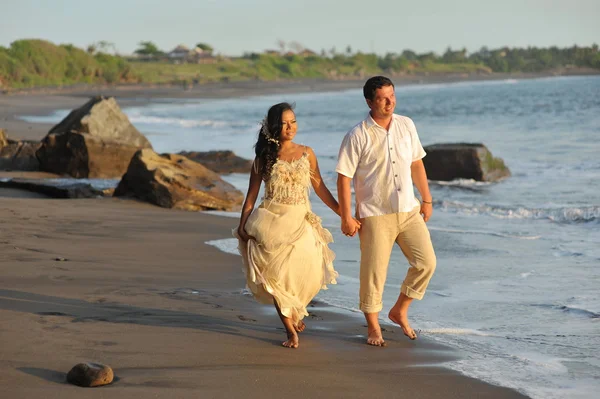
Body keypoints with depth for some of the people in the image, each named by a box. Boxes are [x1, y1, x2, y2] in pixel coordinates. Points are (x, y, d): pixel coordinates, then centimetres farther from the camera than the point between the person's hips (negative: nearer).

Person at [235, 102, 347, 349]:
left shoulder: (306, 154, 7)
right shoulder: (264, 158, 3)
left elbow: (320, 188, 11)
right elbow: (251, 196, 4)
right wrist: (242, 226, -5)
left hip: (301, 222, 2)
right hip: (271, 221, -1)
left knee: (308, 271, -9)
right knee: (278, 272, -10)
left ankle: (295, 311, 23)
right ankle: (291, 331, -2)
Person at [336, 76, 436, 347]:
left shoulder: (406, 125, 4)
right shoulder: (357, 136, -11)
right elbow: (344, 177, -9)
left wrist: (426, 199, 14)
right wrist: (346, 217, -11)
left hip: (409, 210, 4)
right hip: (375, 215, -4)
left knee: (426, 262, -3)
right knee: (374, 271, 0)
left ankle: (400, 311, 17)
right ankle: (373, 327, 17)